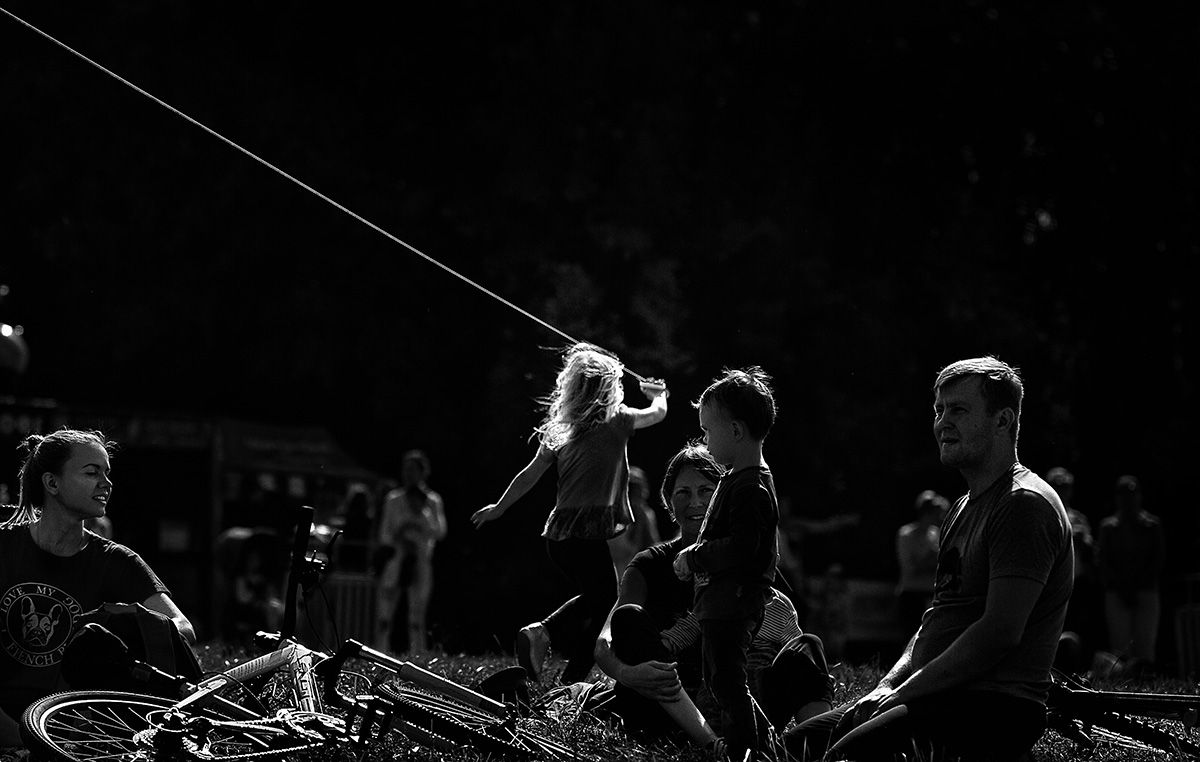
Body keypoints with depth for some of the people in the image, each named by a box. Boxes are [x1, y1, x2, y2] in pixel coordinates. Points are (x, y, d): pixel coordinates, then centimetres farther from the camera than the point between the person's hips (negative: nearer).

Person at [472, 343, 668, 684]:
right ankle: (570, 684, -4)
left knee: (594, 598, 25)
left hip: (557, 534, 6)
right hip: (588, 533, -6)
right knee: (605, 612, 4)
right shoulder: (615, 422, -3)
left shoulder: (559, 430, 9)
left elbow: (529, 474, 11)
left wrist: (498, 508, 22)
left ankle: (543, 631, 5)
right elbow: (658, 412, 14)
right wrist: (658, 393, 36)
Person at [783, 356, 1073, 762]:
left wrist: (906, 692, -14)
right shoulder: (965, 507, 23)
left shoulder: (1025, 505, -11)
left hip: (998, 708, -10)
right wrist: (889, 684, 9)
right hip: (942, 696, 10)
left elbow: (1000, 632, -20)